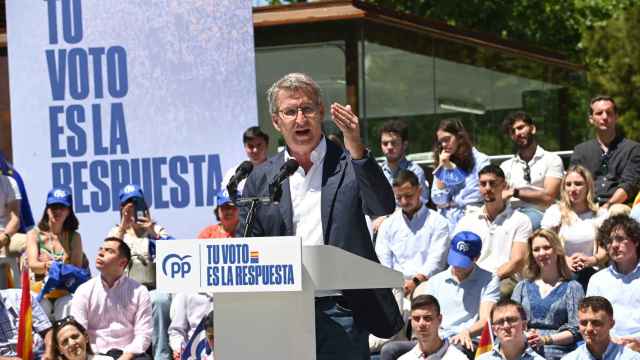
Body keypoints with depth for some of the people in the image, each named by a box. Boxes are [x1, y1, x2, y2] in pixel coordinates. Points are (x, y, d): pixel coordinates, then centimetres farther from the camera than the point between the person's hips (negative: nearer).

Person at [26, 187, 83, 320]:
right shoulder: (34, 234, 11)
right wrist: (46, 265, -30)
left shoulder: (74, 237, 14)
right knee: (42, 305, -33)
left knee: (67, 304, -32)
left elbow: (77, 266, 2)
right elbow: (32, 265, -5)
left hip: (65, 292, 1)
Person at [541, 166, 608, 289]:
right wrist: (565, 260, -17)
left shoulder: (600, 214, 10)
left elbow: (604, 251, 5)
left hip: (589, 273, 1)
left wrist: (590, 260, -16)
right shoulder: (554, 212, 7)